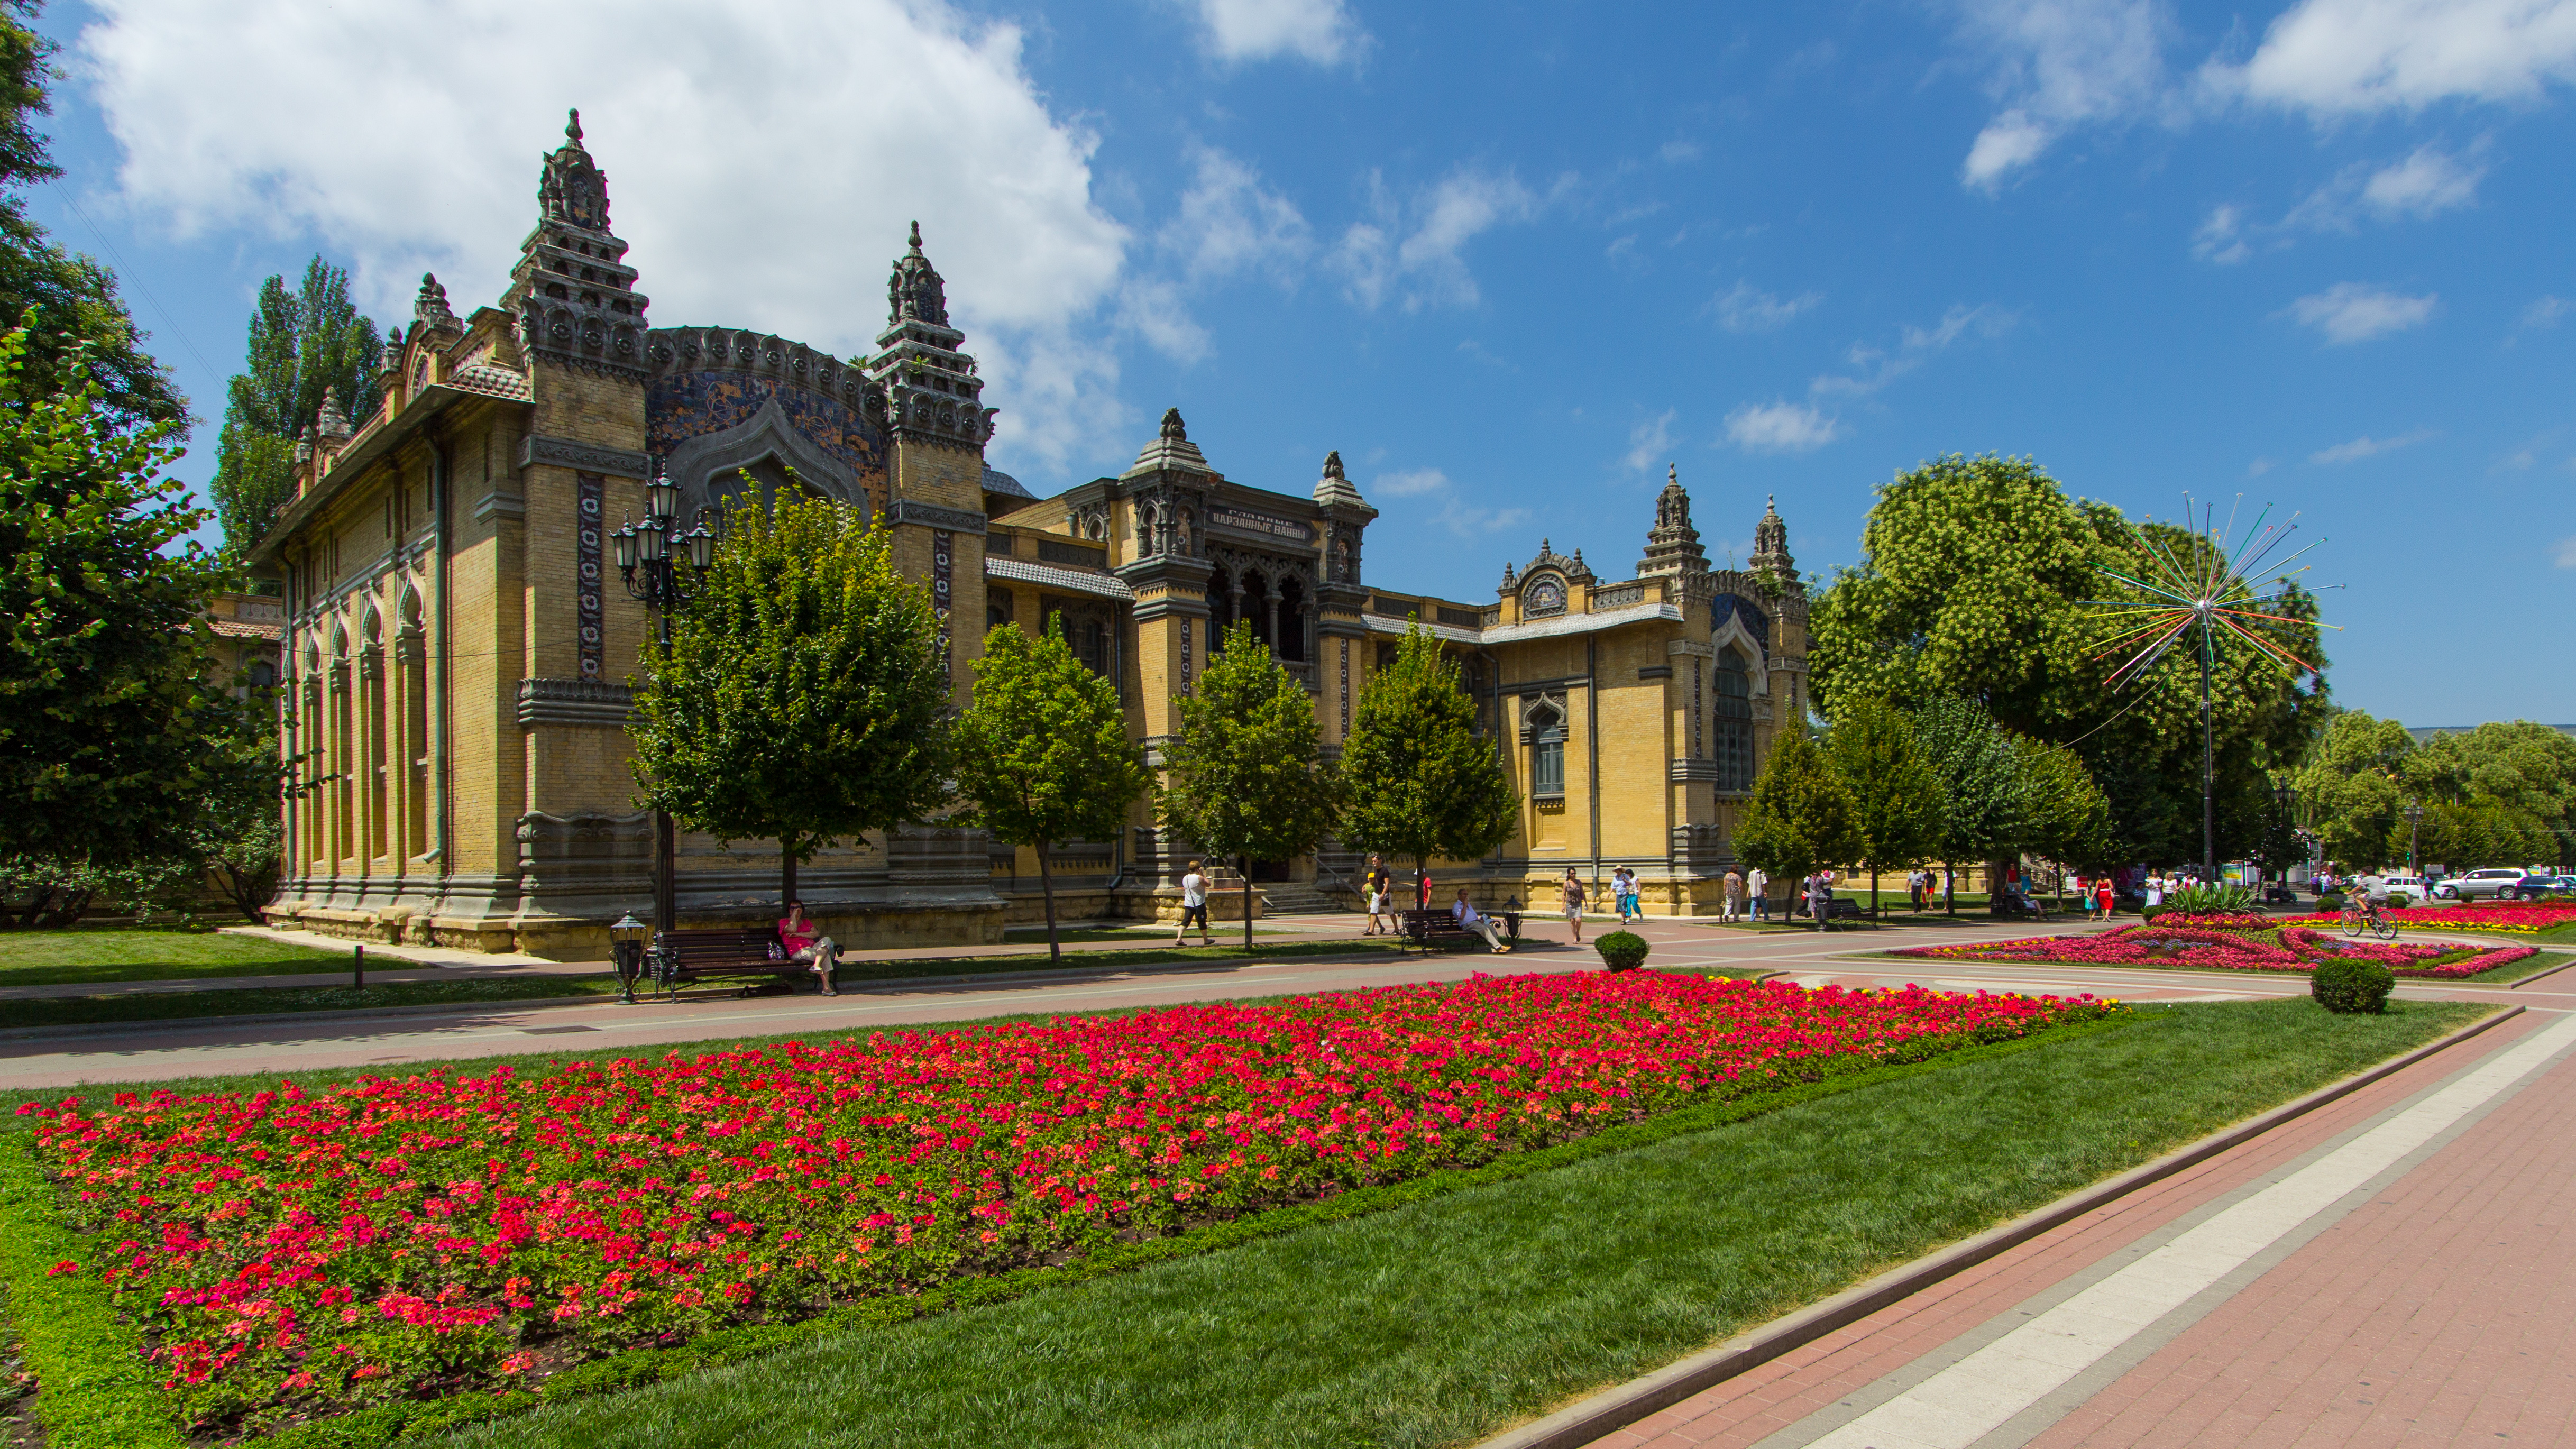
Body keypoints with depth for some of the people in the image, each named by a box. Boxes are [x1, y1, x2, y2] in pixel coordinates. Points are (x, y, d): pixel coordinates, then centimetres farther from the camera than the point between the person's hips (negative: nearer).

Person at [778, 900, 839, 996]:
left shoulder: (806, 922, 29)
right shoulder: (784, 921, 13)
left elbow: (816, 933, 8)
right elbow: (792, 929, -13)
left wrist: (800, 934, -5)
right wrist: (793, 915, -1)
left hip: (813, 948, 5)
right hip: (798, 952, -5)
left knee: (826, 940, -30)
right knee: (825, 956, -30)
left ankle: (817, 966, -43)